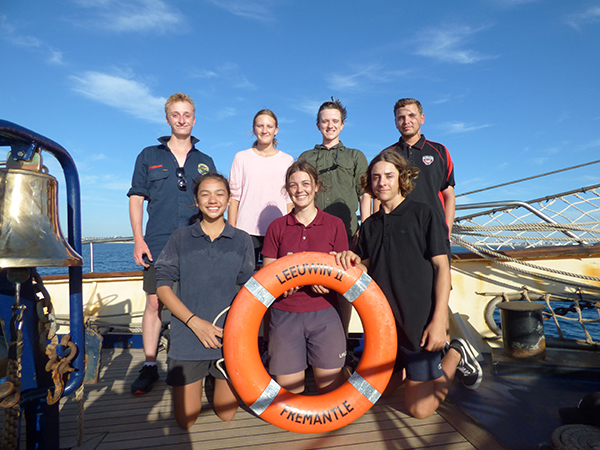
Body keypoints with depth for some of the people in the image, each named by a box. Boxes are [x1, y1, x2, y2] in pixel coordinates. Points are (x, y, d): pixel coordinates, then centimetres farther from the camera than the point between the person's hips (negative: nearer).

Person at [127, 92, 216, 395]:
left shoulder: (205, 162, 13)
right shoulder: (149, 156, 10)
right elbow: (136, 199, 7)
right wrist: (138, 239, -3)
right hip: (158, 245, -1)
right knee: (155, 303, 1)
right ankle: (149, 366, 15)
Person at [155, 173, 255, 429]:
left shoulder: (242, 241, 2)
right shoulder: (180, 239, 0)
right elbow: (162, 285, -3)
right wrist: (195, 321, -14)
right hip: (188, 338, 0)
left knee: (226, 414, 13)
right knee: (185, 421, 11)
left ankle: (217, 377, 41)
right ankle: (199, 378, 39)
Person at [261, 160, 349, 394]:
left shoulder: (334, 224, 5)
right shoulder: (277, 227, 7)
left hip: (324, 315, 0)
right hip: (285, 315, 1)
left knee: (331, 388, 4)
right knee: (288, 390, 5)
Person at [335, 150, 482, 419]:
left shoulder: (423, 214, -6)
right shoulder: (370, 225, 10)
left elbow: (442, 267, -8)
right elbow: (368, 269, 13)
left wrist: (439, 319, -14)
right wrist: (354, 262, -11)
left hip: (420, 321, -6)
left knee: (419, 408, -2)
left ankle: (456, 355, 20)